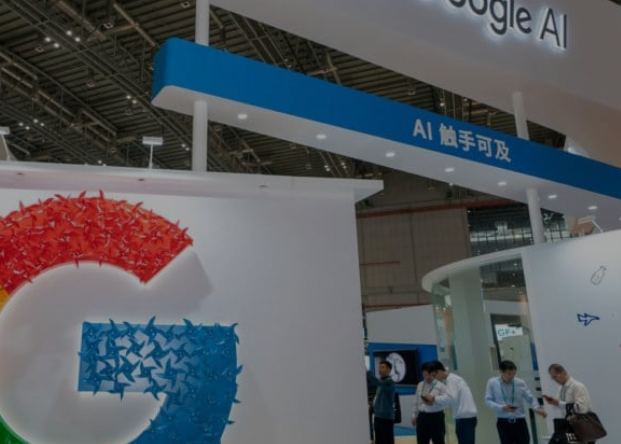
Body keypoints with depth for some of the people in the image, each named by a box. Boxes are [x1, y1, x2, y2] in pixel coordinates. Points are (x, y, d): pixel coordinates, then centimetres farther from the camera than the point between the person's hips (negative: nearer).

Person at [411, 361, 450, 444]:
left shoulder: (440, 386, -8)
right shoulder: (420, 385, 10)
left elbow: (448, 399, -22)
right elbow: (416, 402, 17)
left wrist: (434, 398, -30)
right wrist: (414, 415, 17)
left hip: (436, 418, -5)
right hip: (422, 417, 5)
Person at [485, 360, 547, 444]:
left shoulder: (520, 383, 1)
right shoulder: (492, 382, -3)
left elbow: (530, 398, 2)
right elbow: (488, 400, -4)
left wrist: (537, 408, -19)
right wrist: (502, 408, -18)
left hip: (520, 422, 1)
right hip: (503, 423, -1)